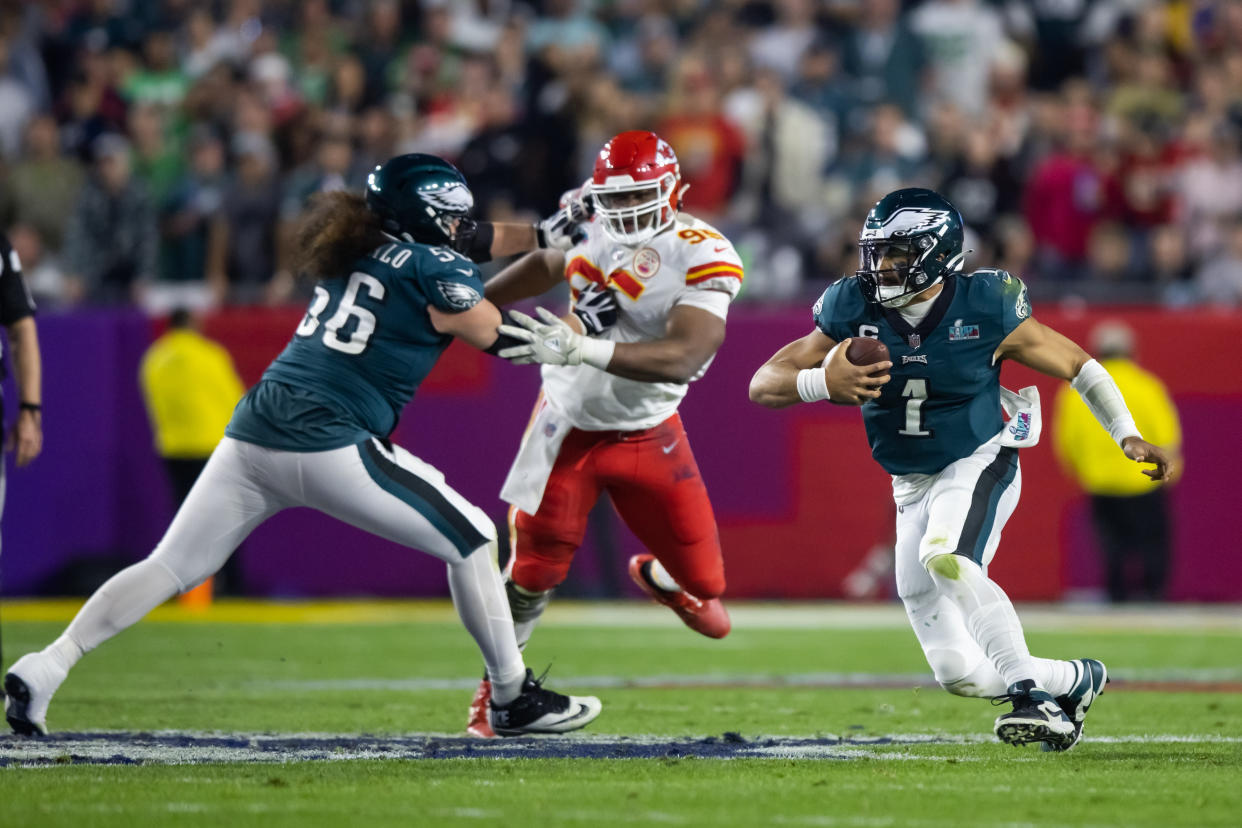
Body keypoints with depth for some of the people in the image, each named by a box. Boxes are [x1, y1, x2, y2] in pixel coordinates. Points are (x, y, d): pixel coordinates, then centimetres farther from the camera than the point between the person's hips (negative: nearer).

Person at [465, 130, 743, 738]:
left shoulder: (701, 257, -22)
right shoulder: (595, 229, -7)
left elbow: (682, 358, -35)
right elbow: (548, 265, 18)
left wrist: (581, 349, -46)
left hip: (647, 432, -1)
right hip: (569, 423, 2)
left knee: (702, 588, 1)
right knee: (534, 569, -6)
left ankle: (654, 574, 39)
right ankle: (496, 684, 16)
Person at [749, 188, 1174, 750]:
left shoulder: (985, 309, -14)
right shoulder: (855, 312, -8)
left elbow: (1077, 366, 0)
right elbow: (762, 385, -11)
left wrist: (1127, 436, -9)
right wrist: (823, 383, -31)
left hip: (978, 464, -4)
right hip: (913, 489, 4)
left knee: (945, 559, -38)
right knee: (959, 673, -1)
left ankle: (1030, 692, -30)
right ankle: (1073, 681, 22)